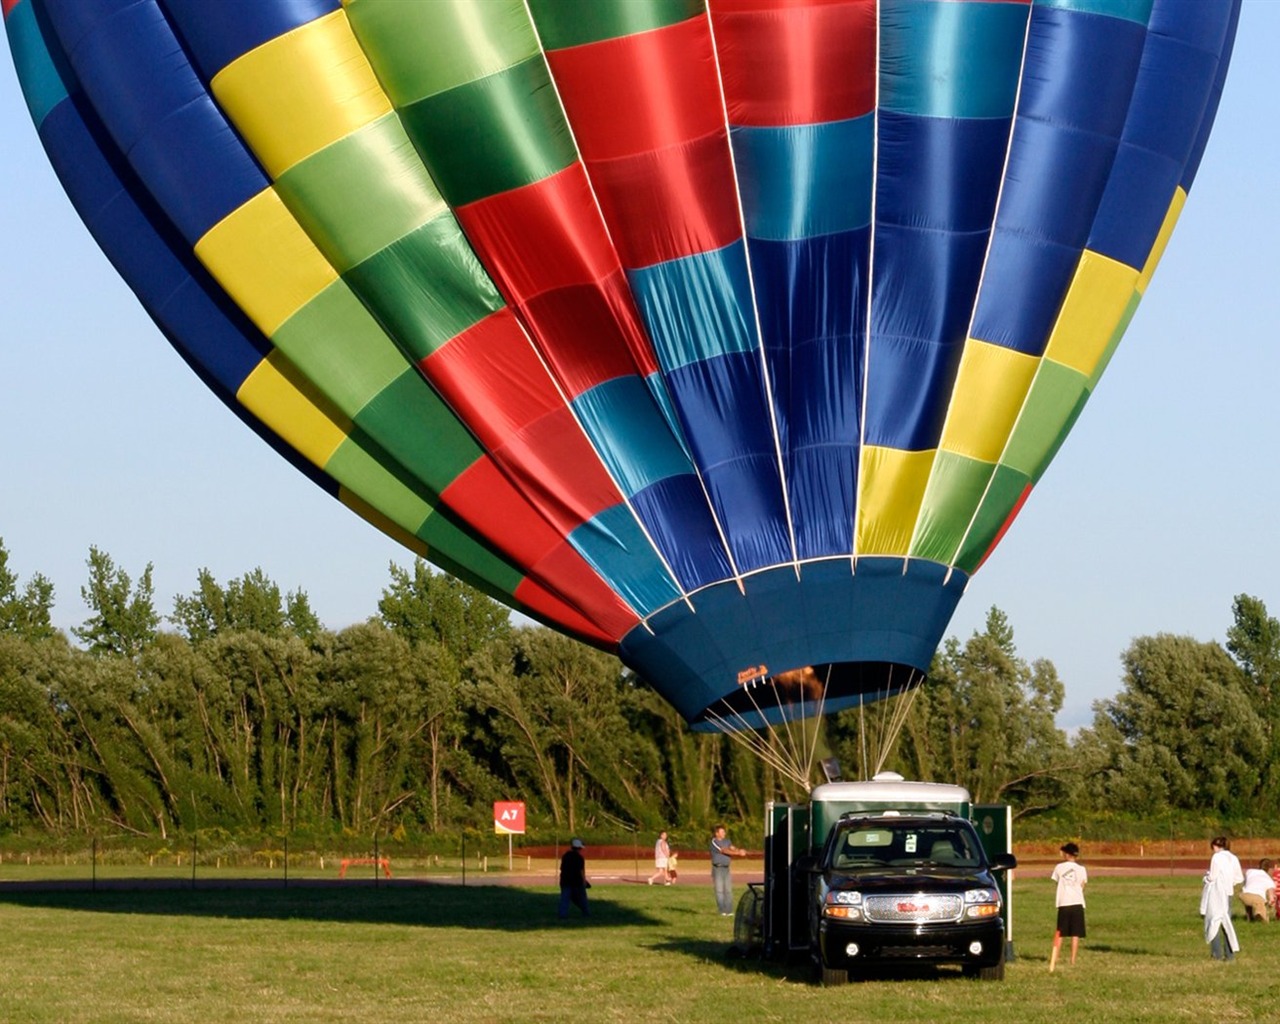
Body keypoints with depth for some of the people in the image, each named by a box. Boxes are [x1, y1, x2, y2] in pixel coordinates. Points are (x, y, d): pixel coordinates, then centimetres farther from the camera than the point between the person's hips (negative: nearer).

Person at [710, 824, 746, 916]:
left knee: (728, 889, 2)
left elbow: (733, 848, -2)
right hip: (717, 868, -6)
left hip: (726, 868, 6)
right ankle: (722, 911, -4)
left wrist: (740, 851, -25)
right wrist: (738, 853, -20)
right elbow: (724, 851, -16)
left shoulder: (726, 841, 14)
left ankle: (729, 910, 4)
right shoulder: (714, 842, -7)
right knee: (719, 890, -5)